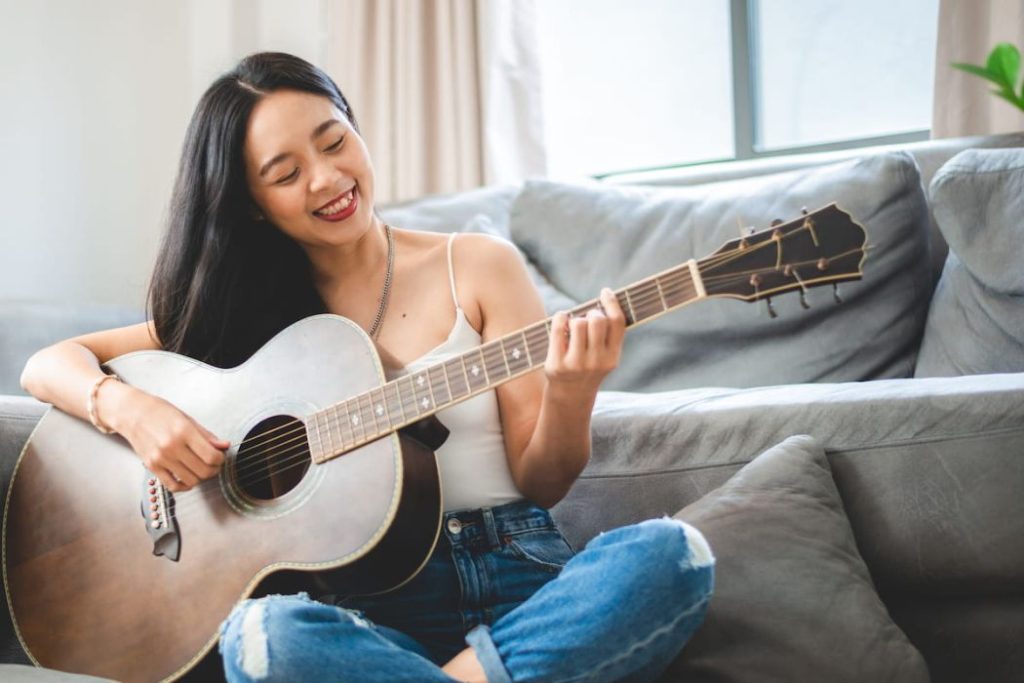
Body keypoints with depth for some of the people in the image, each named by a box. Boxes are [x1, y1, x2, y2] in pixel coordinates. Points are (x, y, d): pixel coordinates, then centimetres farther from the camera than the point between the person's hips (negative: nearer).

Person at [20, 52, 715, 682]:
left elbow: (538, 484, 4)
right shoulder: (249, 311, 10)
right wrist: (130, 408, -11)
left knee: (670, 554, -31)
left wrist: (569, 403, -18)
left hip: (518, 581, 1)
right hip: (371, 607, 0)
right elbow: (49, 365, 11)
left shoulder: (477, 267, 5)